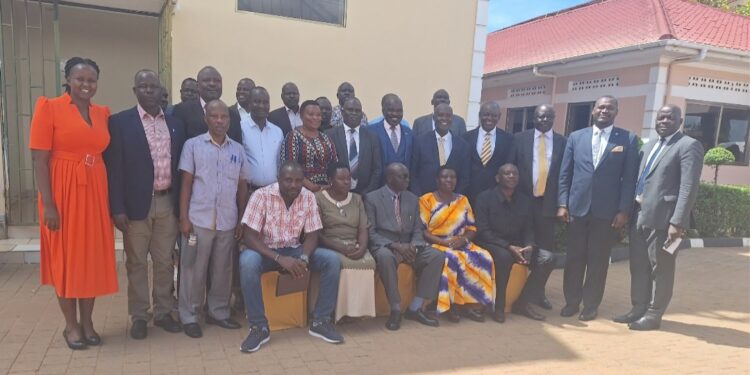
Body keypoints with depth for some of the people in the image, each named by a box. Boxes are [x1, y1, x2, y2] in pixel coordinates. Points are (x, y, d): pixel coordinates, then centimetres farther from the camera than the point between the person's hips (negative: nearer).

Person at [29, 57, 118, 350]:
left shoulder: (102, 113, 8)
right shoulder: (49, 108, -6)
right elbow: (39, 160, -10)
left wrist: (112, 199, 6)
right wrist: (48, 204, -15)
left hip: (95, 193, 4)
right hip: (63, 193, -4)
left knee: (93, 257, 9)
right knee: (66, 258, 6)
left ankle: (87, 322, 24)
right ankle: (71, 325, 21)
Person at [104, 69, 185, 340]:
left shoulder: (175, 124, 8)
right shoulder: (120, 122, -3)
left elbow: (180, 165, 10)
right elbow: (114, 167, -7)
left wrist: (182, 203, 6)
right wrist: (117, 208, -11)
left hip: (168, 203, 3)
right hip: (137, 203, -3)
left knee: (165, 262, 11)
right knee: (136, 263, 7)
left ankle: (164, 312, 24)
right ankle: (139, 316, 21)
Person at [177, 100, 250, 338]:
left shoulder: (238, 149, 8)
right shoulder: (193, 145, 1)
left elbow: (242, 186, 11)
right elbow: (186, 183, 0)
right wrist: (183, 217, -6)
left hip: (228, 221, 3)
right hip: (199, 219, -2)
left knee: (222, 269, 11)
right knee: (193, 269, 5)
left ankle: (218, 312, 24)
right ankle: (189, 316, 16)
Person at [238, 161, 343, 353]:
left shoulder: (309, 197, -6)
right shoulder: (261, 196, -18)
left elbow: (312, 235, -4)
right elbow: (249, 237, -22)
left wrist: (304, 258, -27)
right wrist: (279, 258, -33)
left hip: (293, 249, 4)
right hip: (265, 250, -3)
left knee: (333, 260, -18)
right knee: (248, 262, -37)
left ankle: (320, 321, -6)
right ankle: (259, 327, -21)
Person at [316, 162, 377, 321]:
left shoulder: (357, 199, 16)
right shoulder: (318, 198, 1)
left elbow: (363, 229, 7)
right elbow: (317, 233, -6)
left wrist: (362, 247, -16)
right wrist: (341, 248, -19)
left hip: (354, 247, 4)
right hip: (329, 247, -4)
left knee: (368, 262, -27)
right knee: (344, 264, -34)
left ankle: (360, 309, -19)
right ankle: (340, 311, -22)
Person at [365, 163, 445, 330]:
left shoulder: (413, 199, 13)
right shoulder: (372, 198, -2)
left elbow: (418, 230, 10)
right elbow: (370, 232, -8)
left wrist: (413, 246, -14)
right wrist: (394, 245, -22)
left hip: (408, 246, 5)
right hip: (384, 246, -4)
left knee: (437, 256, -21)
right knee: (385, 256, -39)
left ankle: (415, 308, -14)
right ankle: (395, 310, -24)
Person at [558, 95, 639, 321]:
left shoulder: (628, 139, 3)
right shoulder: (576, 137, 8)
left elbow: (629, 178, -1)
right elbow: (565, 174, 7)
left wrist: (623, 211, -7)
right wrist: (562, 204, -1)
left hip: (607, 211, -1)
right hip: (577, 207, 2)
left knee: (598, 260, 7)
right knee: (574, 258, 8)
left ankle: (591, 305, 19)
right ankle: (572, 301, 21)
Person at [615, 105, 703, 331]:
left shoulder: (689, 146, -6)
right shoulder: (649, 146, 18)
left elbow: (688, 187, -14)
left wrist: (677, 222, -20)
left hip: (662, 218, -7)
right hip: (639, 215, 7)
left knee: (660, 269, 5)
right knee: (638, 266, 14)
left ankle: (653, 315, 16)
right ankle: (638, 309, 26)